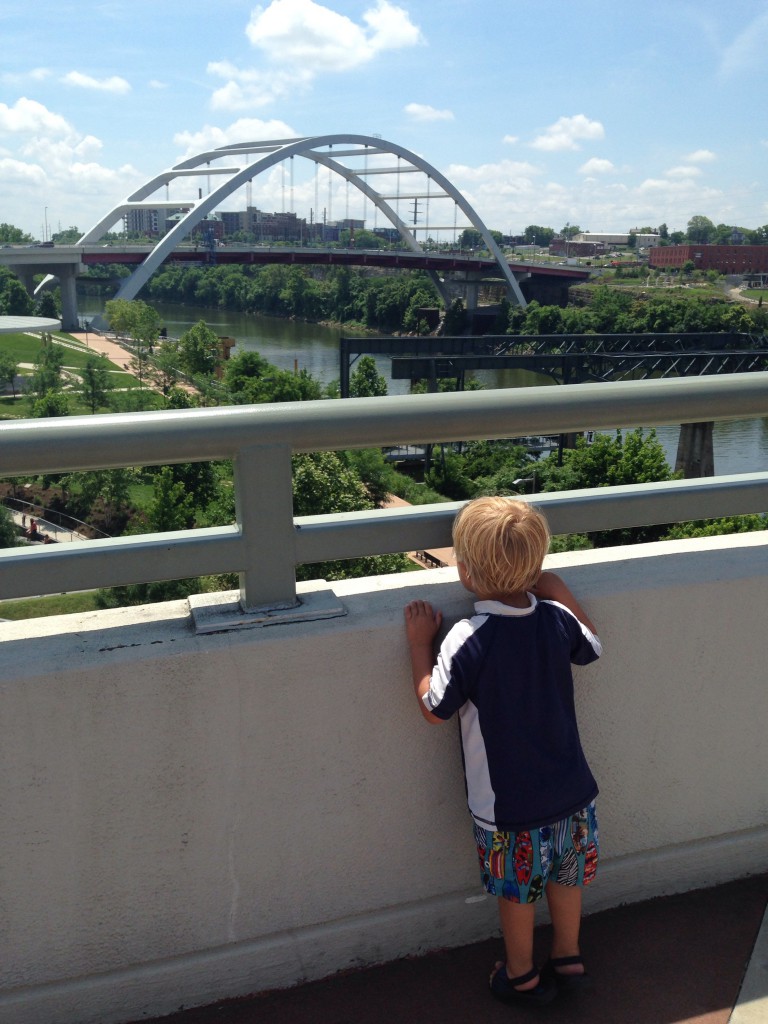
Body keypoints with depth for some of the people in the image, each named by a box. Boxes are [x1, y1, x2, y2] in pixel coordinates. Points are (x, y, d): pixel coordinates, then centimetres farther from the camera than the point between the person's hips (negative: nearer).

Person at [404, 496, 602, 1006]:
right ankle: (569, 958, 44)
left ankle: (523, 976, 38)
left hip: (507, 804, -4)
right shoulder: (558, 619, -12)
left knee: (518, 891, 18)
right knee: (566, 876, 25)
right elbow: (592, 648, 11)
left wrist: (420, 643, -5)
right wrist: (556, 589, 7)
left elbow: (434, 709, -14)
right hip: (571, 791, 4)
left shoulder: (467, 640, -26)